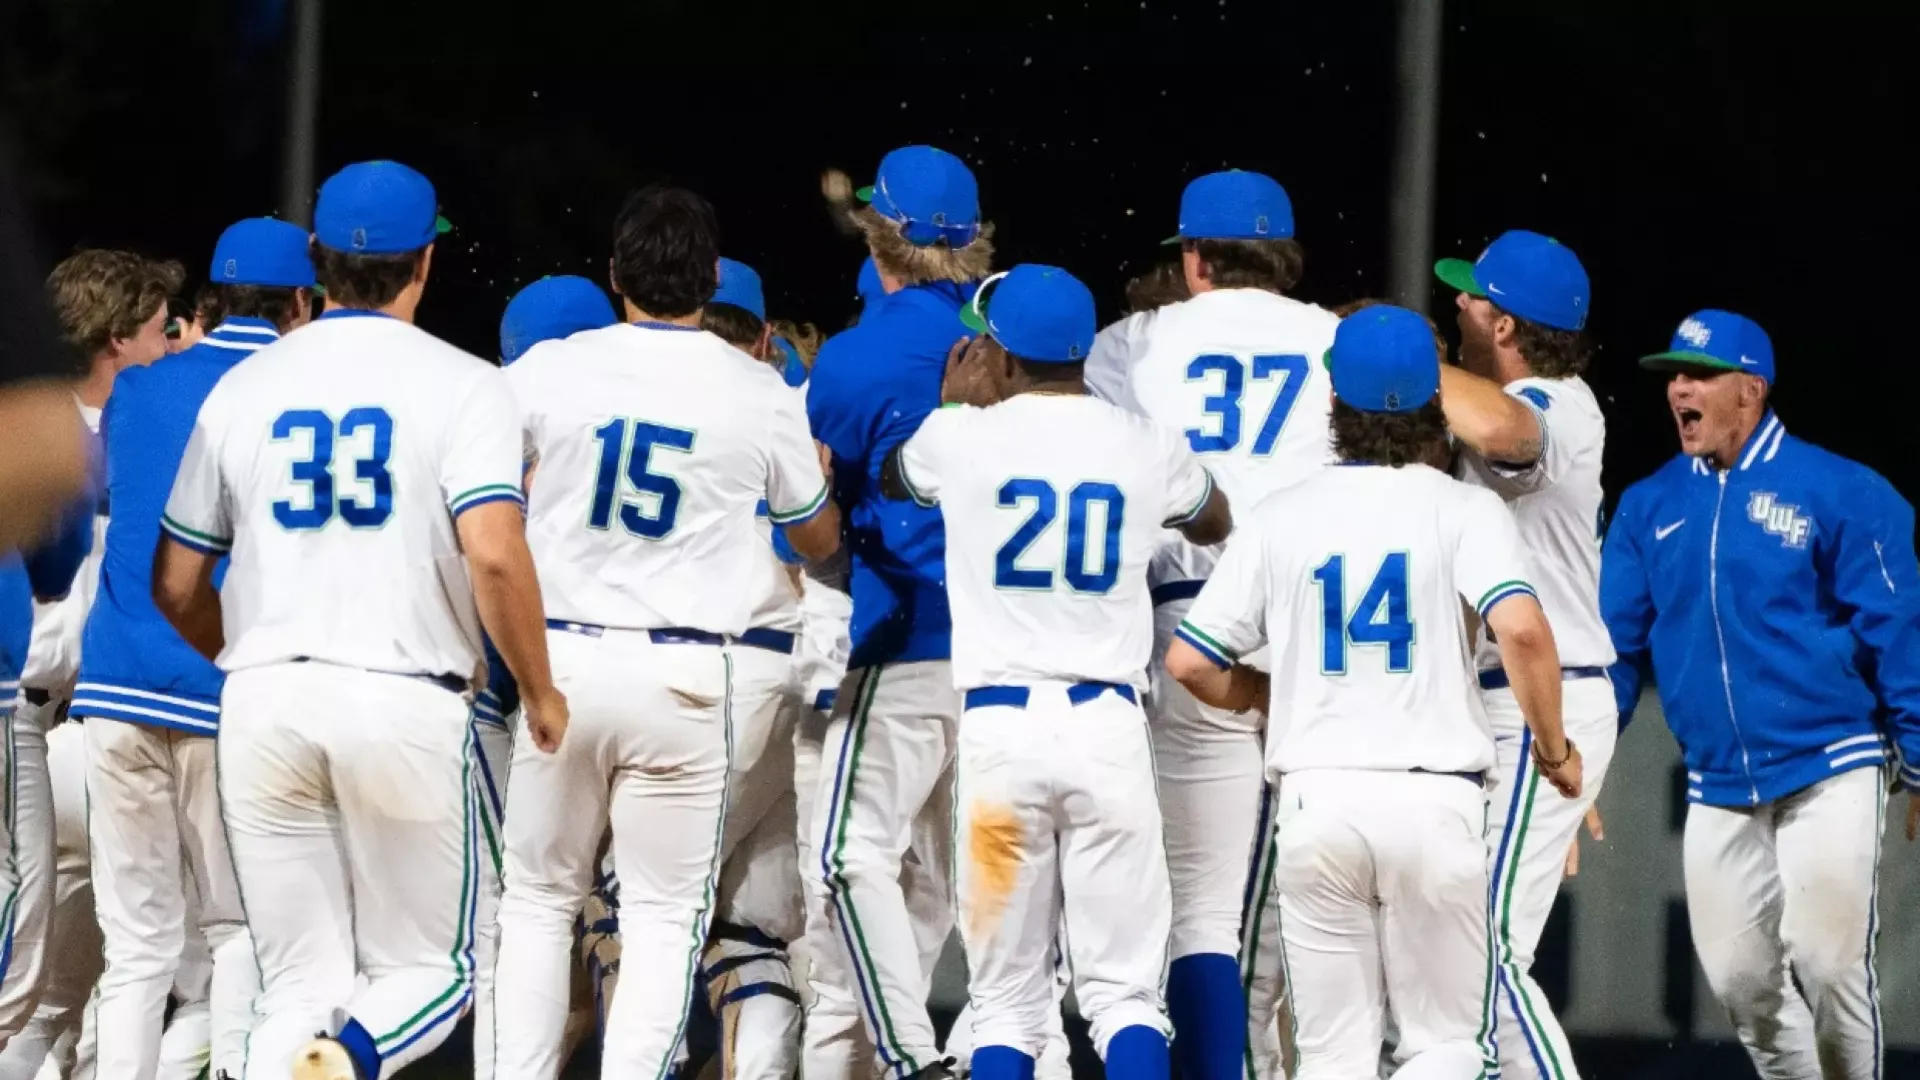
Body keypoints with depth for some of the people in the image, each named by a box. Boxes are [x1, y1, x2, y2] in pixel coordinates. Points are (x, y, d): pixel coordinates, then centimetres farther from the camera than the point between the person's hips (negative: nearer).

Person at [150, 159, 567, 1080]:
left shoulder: (241, 389, 11)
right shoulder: (460, 384, -1)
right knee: (425, 968, 9)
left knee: (298, 986, 9)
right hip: (406, 700, -3)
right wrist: (539, 693, 0)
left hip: (263, 700, 3)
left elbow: (175, 587, 15)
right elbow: (493, 555, -14)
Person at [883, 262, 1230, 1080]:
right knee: (1125, 992, 2)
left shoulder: (961, 437, 1)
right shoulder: (1145, 446, 6)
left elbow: (892, 478, 26)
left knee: (1007, 1002, 4)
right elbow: (1214, 525, 30)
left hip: (1000, 725, -1)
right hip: (1108, 724, 1)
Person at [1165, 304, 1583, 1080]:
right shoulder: (1462, 509, -1)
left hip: (1314, 797, 2)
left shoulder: (1282, 518, 7)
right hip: (1433, 799, -2)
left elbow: (1189, 663, 7)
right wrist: (1554, 749, -2)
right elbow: (1521, 628, -18)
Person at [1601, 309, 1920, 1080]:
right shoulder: (1648, 509, 7)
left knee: (1827, 963, -10)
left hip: (1830, 775, -5)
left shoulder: (1838, 494, -7)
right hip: (1717, 786, 5)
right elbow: (1616, 645, 10)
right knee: (1739, 980, 5)